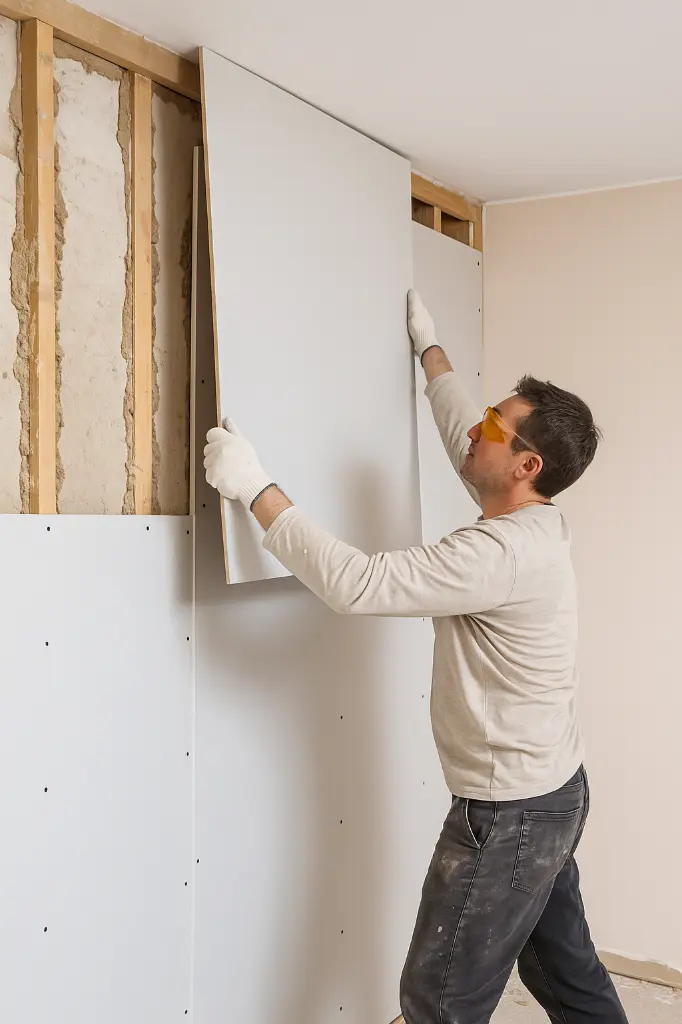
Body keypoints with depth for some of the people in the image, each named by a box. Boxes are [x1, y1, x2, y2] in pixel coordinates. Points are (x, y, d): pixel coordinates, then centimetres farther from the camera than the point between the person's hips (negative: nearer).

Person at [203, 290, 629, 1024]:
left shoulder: (503, 552, -28)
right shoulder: (530, 521, 0)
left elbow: (355, 584, -32)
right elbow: (463, 441, 17)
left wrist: (256, 488, -27)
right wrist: (428, 348, 26)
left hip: (509, 813, -10)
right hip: (553, 793, 10)